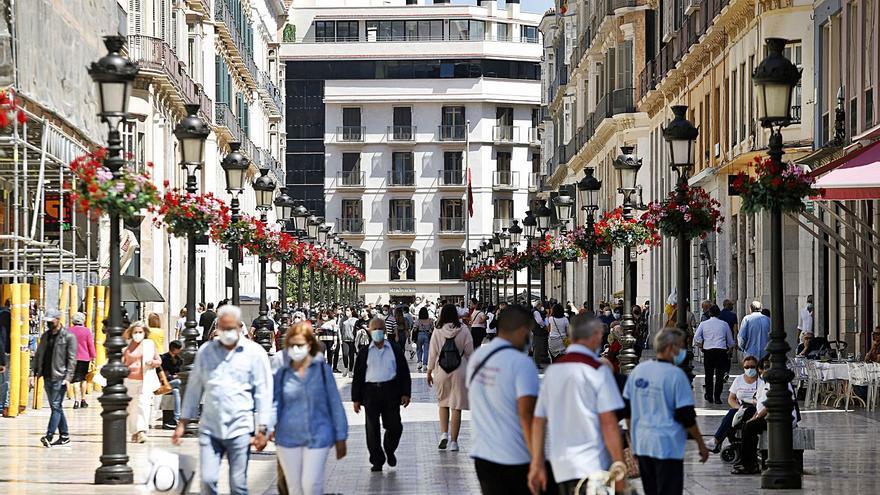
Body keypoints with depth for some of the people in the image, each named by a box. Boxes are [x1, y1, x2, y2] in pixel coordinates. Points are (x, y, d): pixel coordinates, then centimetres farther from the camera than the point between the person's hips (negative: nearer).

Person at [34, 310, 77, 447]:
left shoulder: (68, 337, -5)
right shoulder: (45, 336, 14)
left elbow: (72, 359, -9)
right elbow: (38, 355, 19)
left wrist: (68, 377, -16)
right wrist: (36, 372, 10)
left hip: (59, 377, -7)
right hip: (47, 376, 7)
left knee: (56, 406, -11)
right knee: (56, 407, 11)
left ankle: (49, 436, -17)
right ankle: (64, 435, 18)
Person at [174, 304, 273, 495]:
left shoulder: (254, 353, 0)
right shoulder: (205, 351, 8)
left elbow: (264, 393, 0)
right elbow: (194, 388, 14)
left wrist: (262, 430, -5)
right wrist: (182, 423, 11)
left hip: (240, 429, -2)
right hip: (209, 428, 2)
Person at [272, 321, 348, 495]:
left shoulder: (322, 368, -4)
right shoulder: (281, 371, -1)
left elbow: (335, 403, -1)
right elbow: (275, 402, 3)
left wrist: (340, 437, 0)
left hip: (317, 437, -2)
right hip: (288, 438, 2)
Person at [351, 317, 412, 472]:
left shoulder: (395, 350, 8)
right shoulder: (364, 352, 8)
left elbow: (404, 372, 8)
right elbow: (358, 376, 9)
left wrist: (405, 393, -1)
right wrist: (356, 399, 4)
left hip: (391, 391, 0)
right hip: (370, 391, 0)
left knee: (394, 426, -3)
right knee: (372, 429, -1)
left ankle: (389, 450, 26)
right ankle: (377, 460, 8)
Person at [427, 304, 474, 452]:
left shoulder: (437, 332, -5)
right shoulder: (463, 331, -5)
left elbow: (432, 354, 0)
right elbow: (470, 352, 0)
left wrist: (429, 372, 10)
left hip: (441, 372, 1)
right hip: (459, 372, -1)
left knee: (443, 403, 19)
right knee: (456, 406, 4)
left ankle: (444, 434, 4)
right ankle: (453, 441, 5)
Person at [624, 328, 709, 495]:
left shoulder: (638, 370, 7)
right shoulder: (675, 374, -13)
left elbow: (627, 410, 14)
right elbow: (687, 416, -12)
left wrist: (632, 438, 24)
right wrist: (701, 443, -2)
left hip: (641, 445, 7)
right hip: (667, 446, -6)